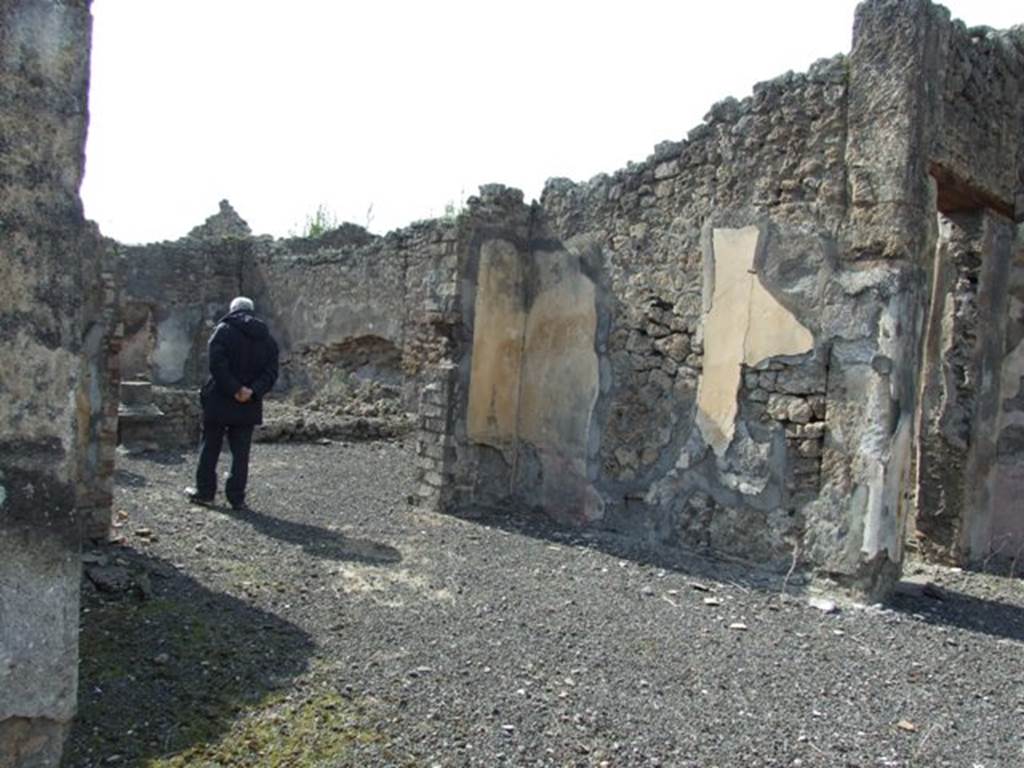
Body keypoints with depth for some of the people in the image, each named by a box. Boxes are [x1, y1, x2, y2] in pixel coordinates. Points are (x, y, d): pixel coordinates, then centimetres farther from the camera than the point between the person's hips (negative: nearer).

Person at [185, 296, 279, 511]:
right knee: (241, 452, 7)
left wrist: (235, 390, -17)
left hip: (220, 401, -3)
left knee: (210, 447, 11)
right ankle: (237, 498, 8)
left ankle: (204, 492, 18)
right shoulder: (266, 338, 9)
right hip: (249, 406, 3)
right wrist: (253, 391, -10)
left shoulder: (224, 330, -5)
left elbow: (217, 365, -18)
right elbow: (271, 371, 0)